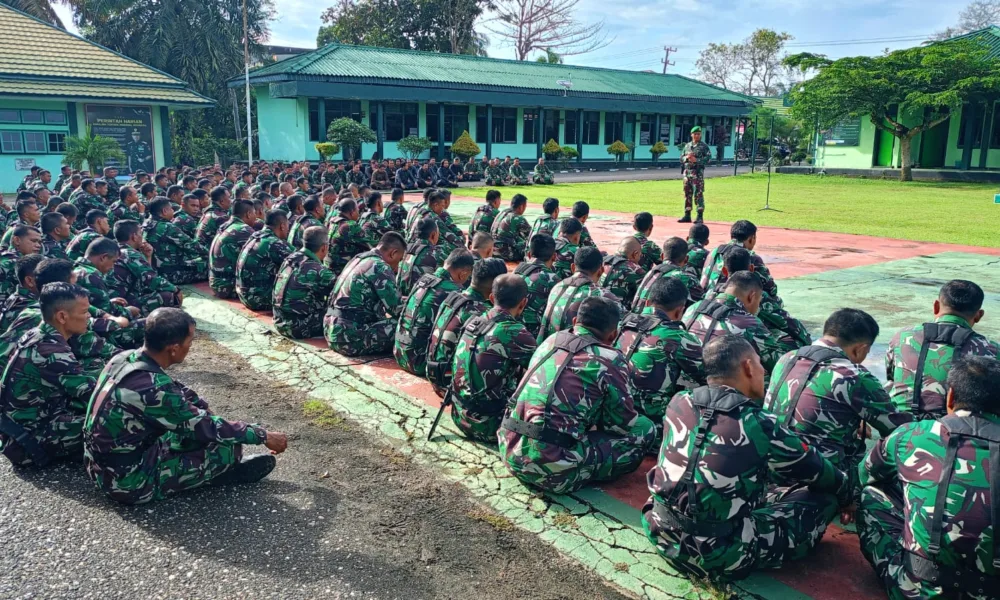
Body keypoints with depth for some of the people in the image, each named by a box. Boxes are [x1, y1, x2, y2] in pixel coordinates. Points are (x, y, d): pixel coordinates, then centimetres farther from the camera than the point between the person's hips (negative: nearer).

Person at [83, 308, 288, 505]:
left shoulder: (125, 358, -4)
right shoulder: (152, 389, -30)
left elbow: (178, 393, 12)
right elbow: (206, 427, -19)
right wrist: (263, 436, -9)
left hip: (101, 465, 9)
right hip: (128, 481, -9)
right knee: (228, 448, -8)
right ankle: (228, 468, 22)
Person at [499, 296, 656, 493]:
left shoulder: (550, 341, 11)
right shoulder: (609, 359, -7)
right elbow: (624, 424, 4)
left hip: (510, 454, 8)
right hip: (551, 470, -7)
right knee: (645, 429, 4)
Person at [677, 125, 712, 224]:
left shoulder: (704, 146, -1)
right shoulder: (687, 145, 14)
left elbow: (708, 158, -10)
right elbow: (681, 158, 14)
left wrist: (696, 160, -19)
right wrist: (687, 157, -8)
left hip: (698, 172, -6)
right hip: (687, 172, 6)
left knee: (698, 194, -9)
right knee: (687, 194, 10)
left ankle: (700, 217, -8)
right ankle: (687, 216, 17)